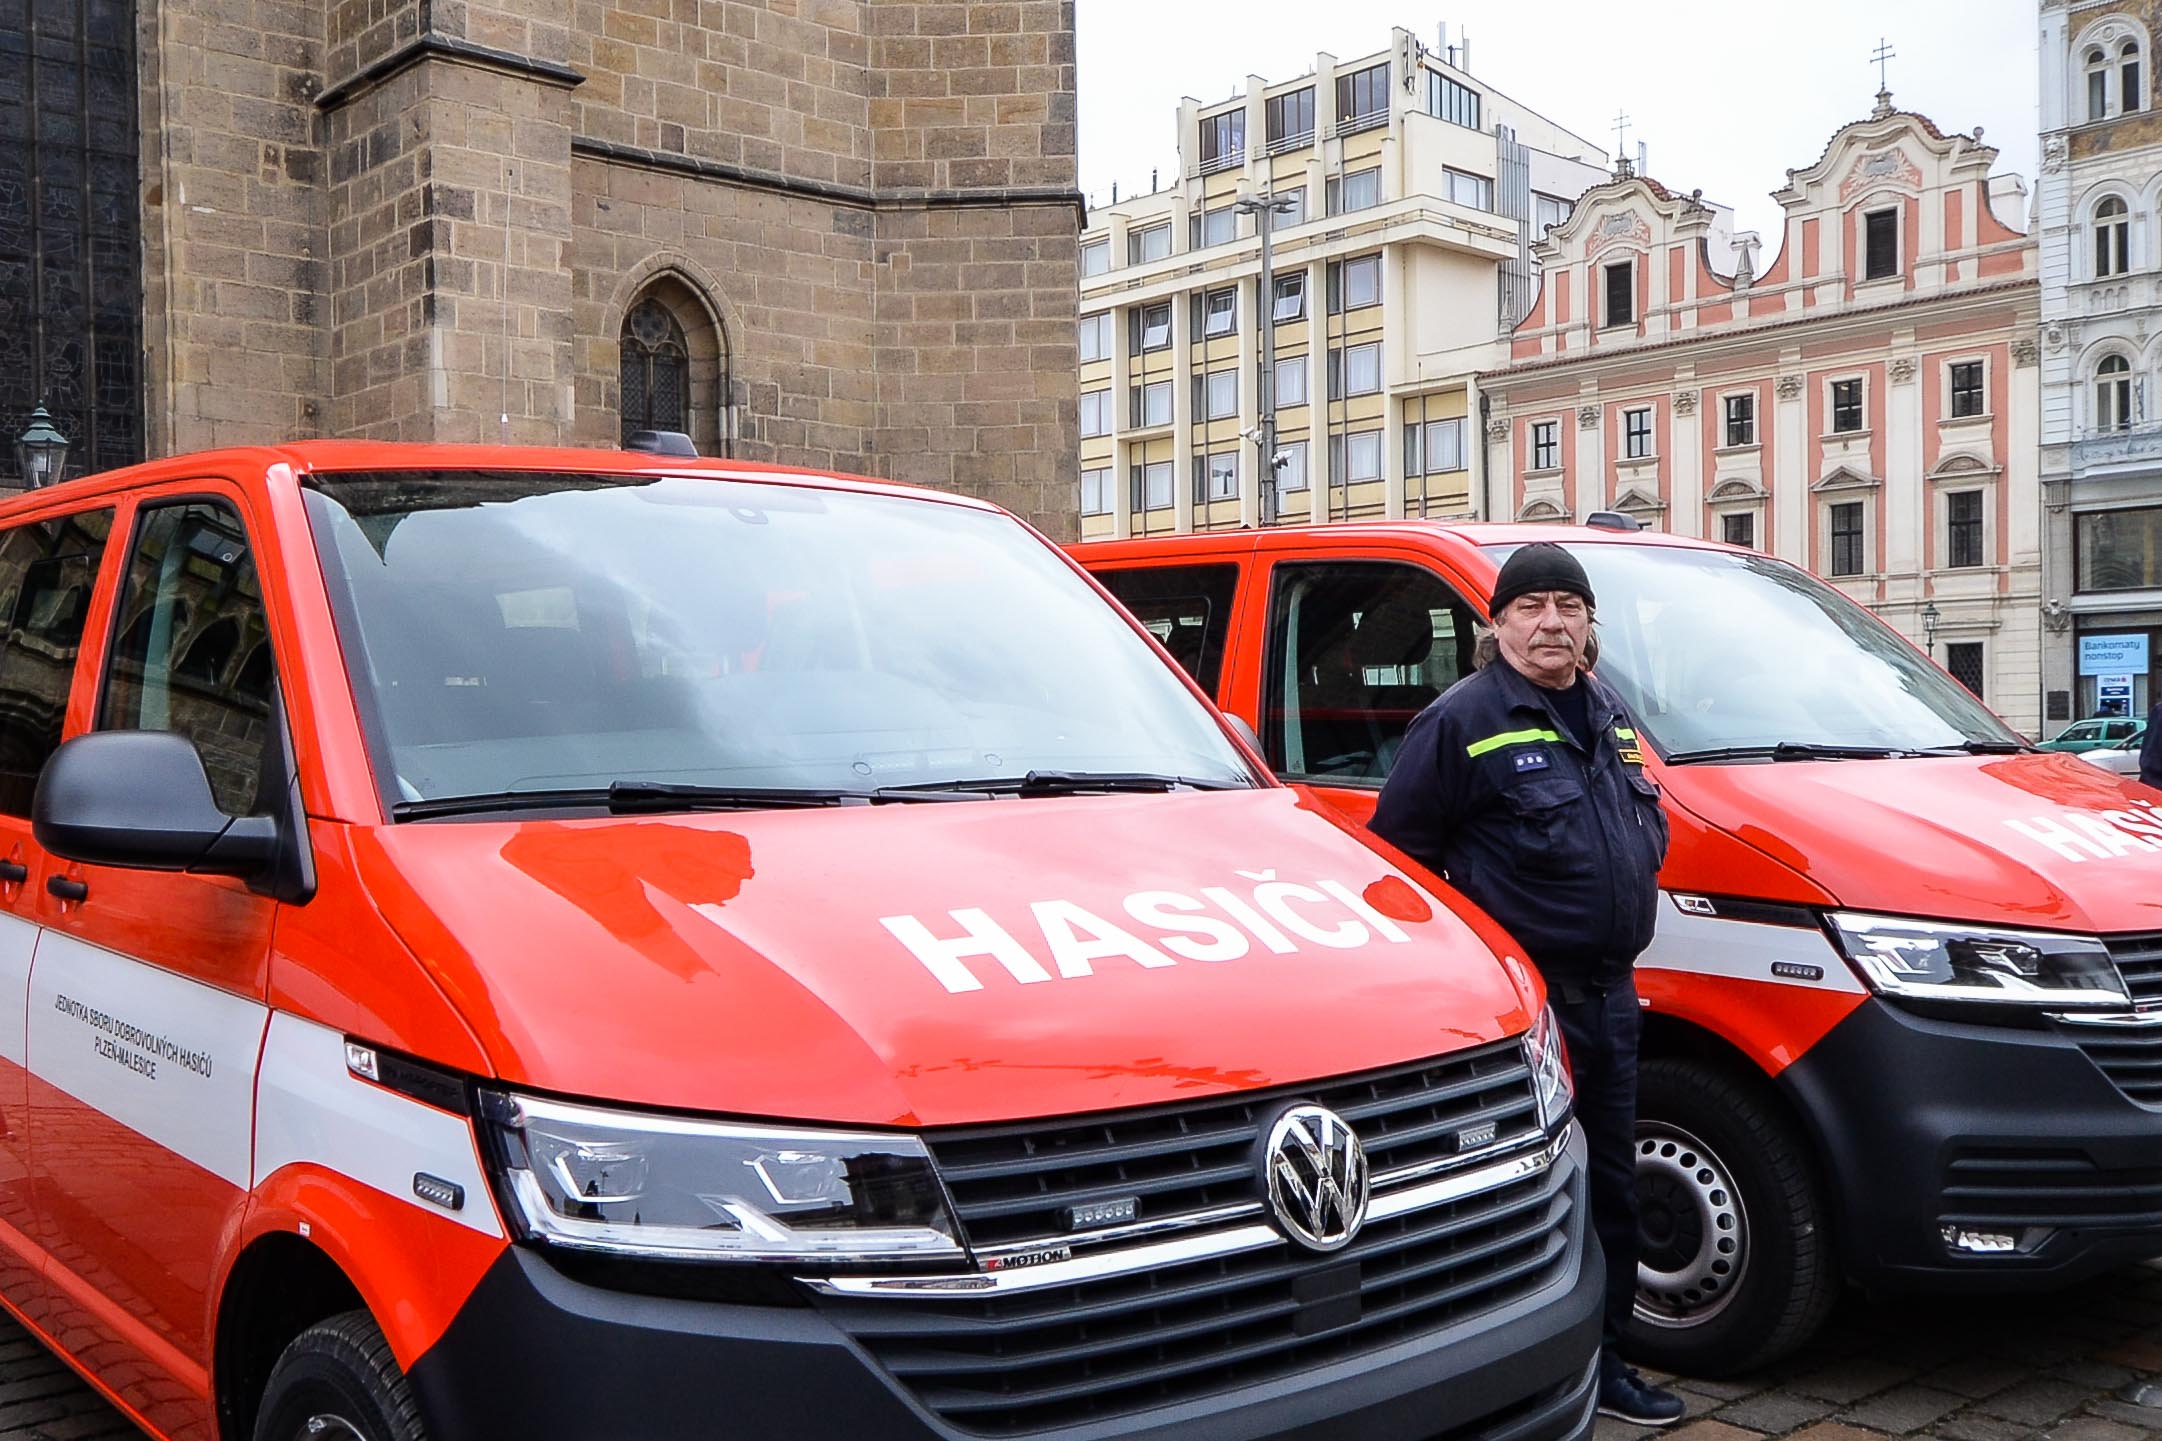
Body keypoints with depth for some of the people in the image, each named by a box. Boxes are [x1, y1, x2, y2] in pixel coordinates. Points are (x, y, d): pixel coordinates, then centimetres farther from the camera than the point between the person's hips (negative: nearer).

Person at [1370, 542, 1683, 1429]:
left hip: (1609, 995, 8)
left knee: (1609, 1185, 16)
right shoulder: (1463, 721, -11)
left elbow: (1647, 823, 29)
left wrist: (1630, 904, 15)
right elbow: (1397, 850, -11)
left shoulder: (1608, 717, 15)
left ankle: (1600, 1362, 30)